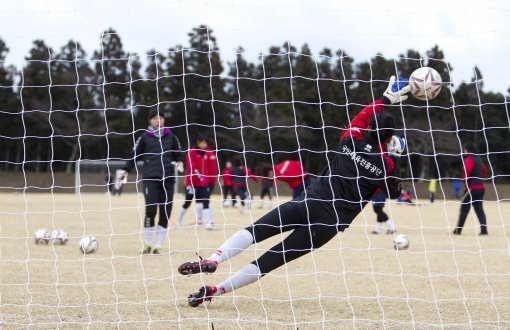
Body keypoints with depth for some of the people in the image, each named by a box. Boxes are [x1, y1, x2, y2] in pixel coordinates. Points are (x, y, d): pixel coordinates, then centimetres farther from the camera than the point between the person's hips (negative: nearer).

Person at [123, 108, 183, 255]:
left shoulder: (170, 136, 11)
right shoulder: (145, 137, 5)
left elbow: (177, 153, 21)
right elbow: (135, 155, 9)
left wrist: (178, 162, 2)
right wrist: (126, 170, 2)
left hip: (168, 178, 3)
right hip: (150, 178, -3)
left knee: (165, 212, 0)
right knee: (151, 209, -14)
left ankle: (158, 246, 8)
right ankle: (147, 244, 1)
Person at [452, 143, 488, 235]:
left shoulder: (469, 159, -10)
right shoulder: (479, 159, 17)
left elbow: (467, 171, -24)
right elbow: (484, 172, 23)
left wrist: (464, 179, -8)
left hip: (472, 188, -8)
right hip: (481, 187, 8)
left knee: (464, 208, 0)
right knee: (479, 209, 8)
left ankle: (458, 230, 3)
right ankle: (484, 229, -4)